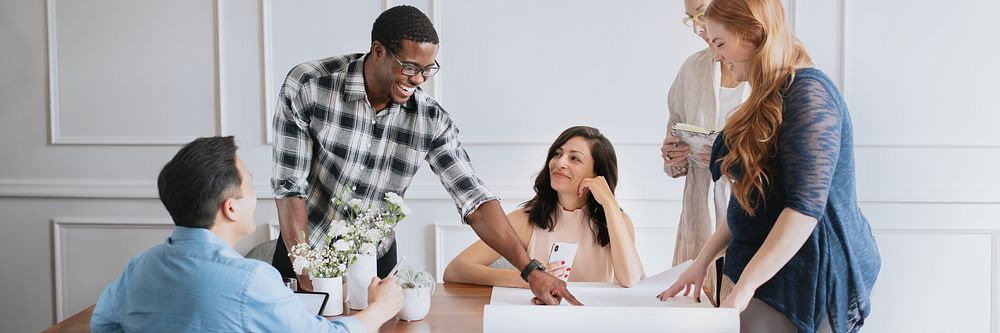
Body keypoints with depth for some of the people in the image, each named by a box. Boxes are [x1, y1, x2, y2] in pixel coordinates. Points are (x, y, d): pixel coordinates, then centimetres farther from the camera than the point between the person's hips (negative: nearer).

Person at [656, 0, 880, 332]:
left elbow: (805, 208, -23)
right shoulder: (771, 99, 14)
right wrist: (703, 260, 15)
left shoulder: (807, 93, -16)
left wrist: (742, 289, -22)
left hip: (810, 279, -9)